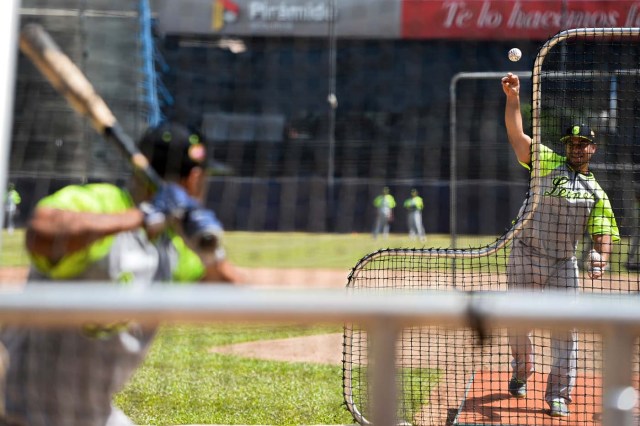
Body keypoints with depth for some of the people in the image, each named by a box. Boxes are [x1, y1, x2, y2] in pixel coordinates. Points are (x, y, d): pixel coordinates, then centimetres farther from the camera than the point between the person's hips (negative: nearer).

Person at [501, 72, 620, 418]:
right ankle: (522, 370, 35)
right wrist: (513, 97, -17)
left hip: (564, 263, 1)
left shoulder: (597, 193, 8)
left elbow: (603, 232, 2)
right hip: (526, 256, -1)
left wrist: (601, 257, -20)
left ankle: (558, 393, 3)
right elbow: (516, 135, -6)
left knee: (565, 328, -4)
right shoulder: (548, 163, 3)